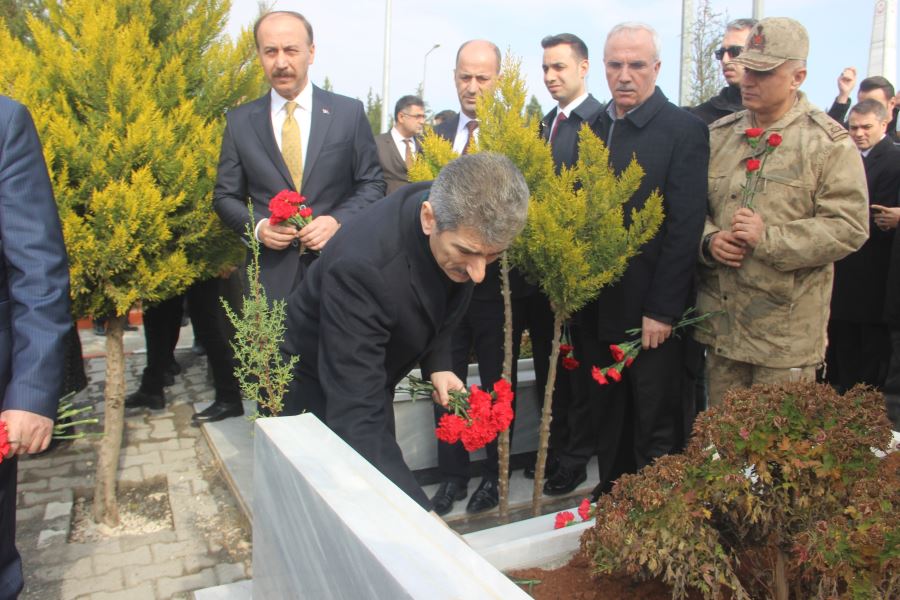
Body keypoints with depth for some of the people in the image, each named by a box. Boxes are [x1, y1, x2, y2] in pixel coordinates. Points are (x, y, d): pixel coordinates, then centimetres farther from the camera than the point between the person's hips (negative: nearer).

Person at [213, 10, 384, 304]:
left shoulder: (349, 112, 1)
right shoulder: (239, 121, 5)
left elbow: (372, 184, 3)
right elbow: (225, 196, 8)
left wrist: (338, 220, -14)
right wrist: (257, 226, -11)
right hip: (270, 272, 1)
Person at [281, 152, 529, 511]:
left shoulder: (461, 227, -20)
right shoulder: (361, 265, -42)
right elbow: (356, 417, -43)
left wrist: (437, 362, -9)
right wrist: (422, 513, -49)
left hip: (370, 376, 6)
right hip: (324, 390, -6)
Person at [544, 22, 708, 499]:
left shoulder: (684, 130, -7)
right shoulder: (593, 129, 10)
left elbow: (685, 227, -12)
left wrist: (663, 310, -15)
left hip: (650, 308, -5)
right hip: (595, 304, 5)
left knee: (654, 425, 10)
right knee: (601, 413, 16)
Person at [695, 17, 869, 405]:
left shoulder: (829, 143, -4)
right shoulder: (719, 136, 10)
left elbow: (849, 226, -10)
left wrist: (770, 240, -19)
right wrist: (709, 240, -8)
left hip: (787, 327, -4)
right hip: (720, 322, 4)